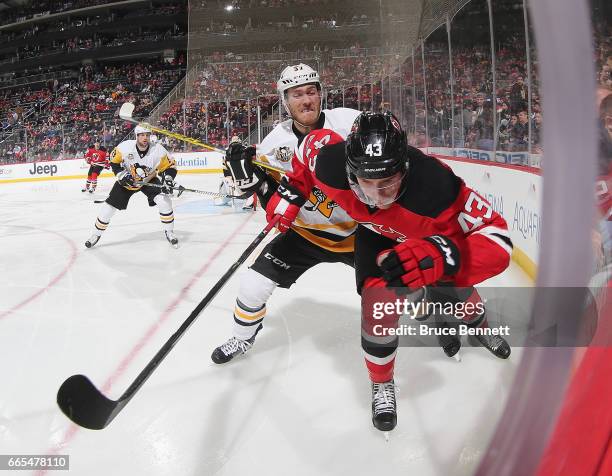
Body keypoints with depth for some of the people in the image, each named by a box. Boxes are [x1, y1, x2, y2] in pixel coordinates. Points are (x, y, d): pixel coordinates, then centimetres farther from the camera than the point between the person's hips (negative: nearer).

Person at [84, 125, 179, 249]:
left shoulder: (158, 150, -24)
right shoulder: (125, 147, -23)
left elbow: (169, 167, -16)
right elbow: (114, 160, -7)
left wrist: (168, 180, -32)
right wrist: (121, 174, -19)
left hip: (149, 180, 0)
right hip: (127, 180, 1)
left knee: (164, 201, -22)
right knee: (109, 206, -1)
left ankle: (169, 232, -4)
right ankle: (96, 234, 19)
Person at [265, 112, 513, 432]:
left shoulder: (436, 187, -47)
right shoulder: (333, 168, -37)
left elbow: (496, 240, -45)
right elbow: (314, 140, -14)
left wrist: (444, 254, -63)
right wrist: (292, 190, -10)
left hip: (433, 230, 0)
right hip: (376, 232, 1)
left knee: (454, 290, 19)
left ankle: (478, 326, 59)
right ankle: (382, 383, 11)